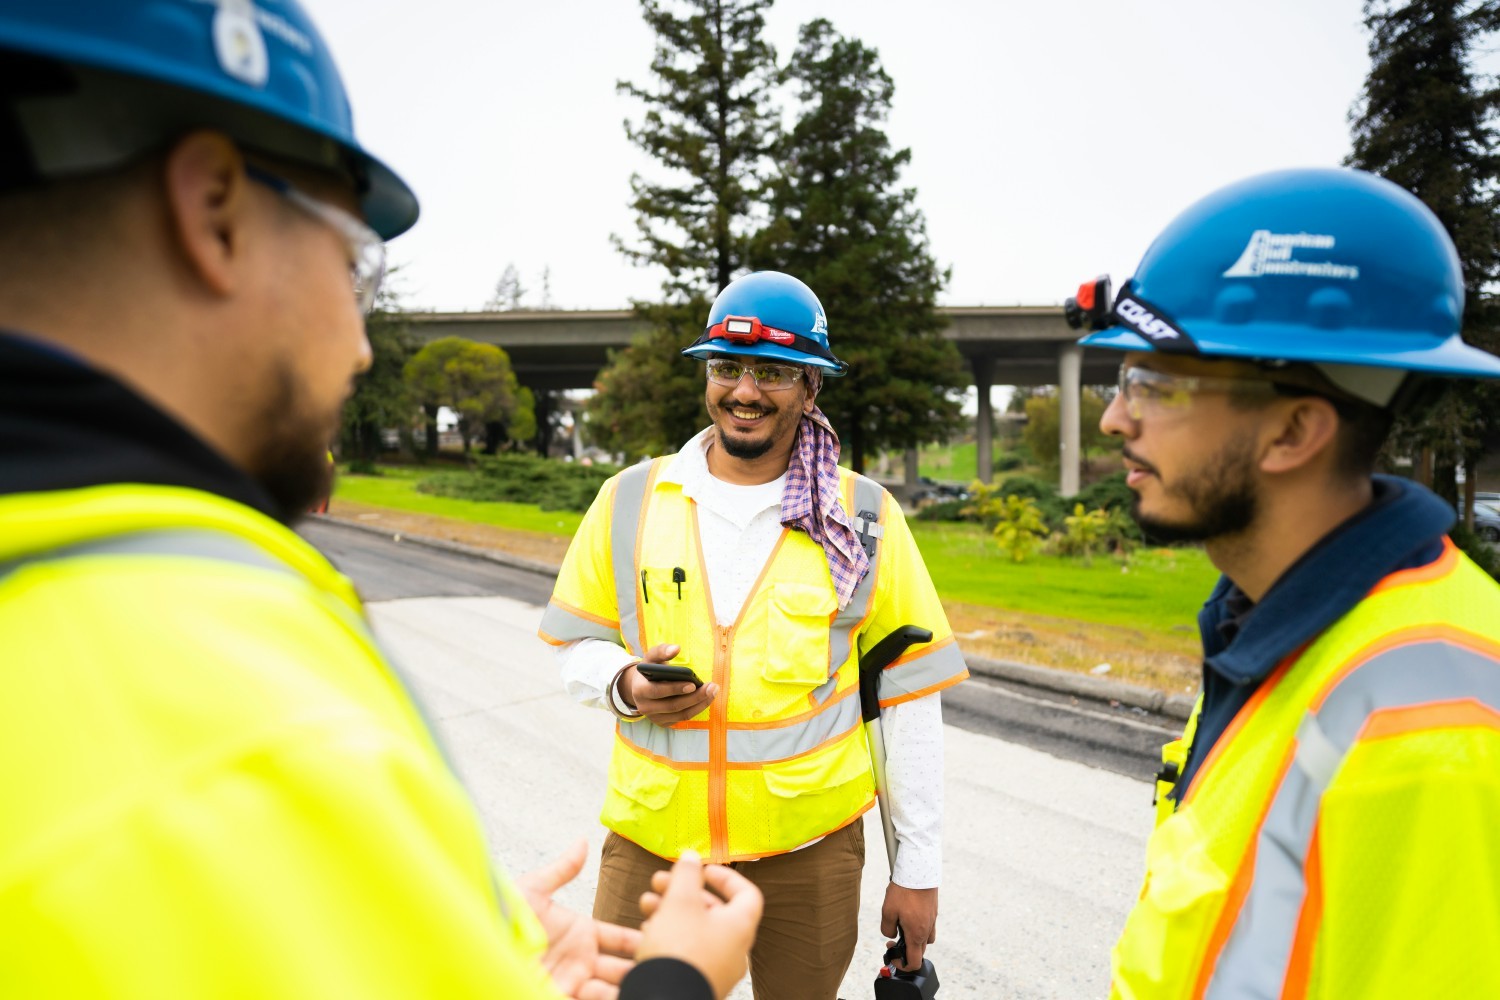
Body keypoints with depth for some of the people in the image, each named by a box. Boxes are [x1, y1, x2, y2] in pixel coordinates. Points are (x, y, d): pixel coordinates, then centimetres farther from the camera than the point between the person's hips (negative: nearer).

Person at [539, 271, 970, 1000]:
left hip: (809, 852, 0)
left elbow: (908, 696, -1)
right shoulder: (630, 500, 0)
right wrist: (624, 686, -14)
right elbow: (577, 647, 9)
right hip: (651, 841, 1)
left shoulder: (864, 517, -4)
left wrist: (918, 867, 1)